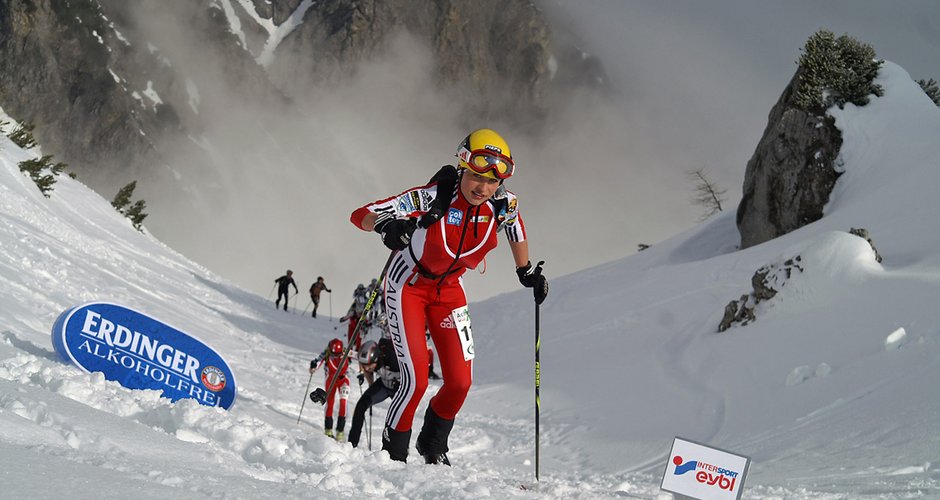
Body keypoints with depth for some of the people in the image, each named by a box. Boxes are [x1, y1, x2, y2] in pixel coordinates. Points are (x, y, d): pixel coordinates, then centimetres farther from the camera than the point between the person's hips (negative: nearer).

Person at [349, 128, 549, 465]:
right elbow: (360, 215, -30)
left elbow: (514, 222, 11)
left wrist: (526, 272, 14)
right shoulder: (433, 197, -29)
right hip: (408, 286, -4)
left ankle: (432, 445, 27)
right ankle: (392, 455, 11)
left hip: (449, 289, 5)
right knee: (416, 380, -13)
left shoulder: (503, 205, -16)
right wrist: (387, 224, -52)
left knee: (460, 382, -2)